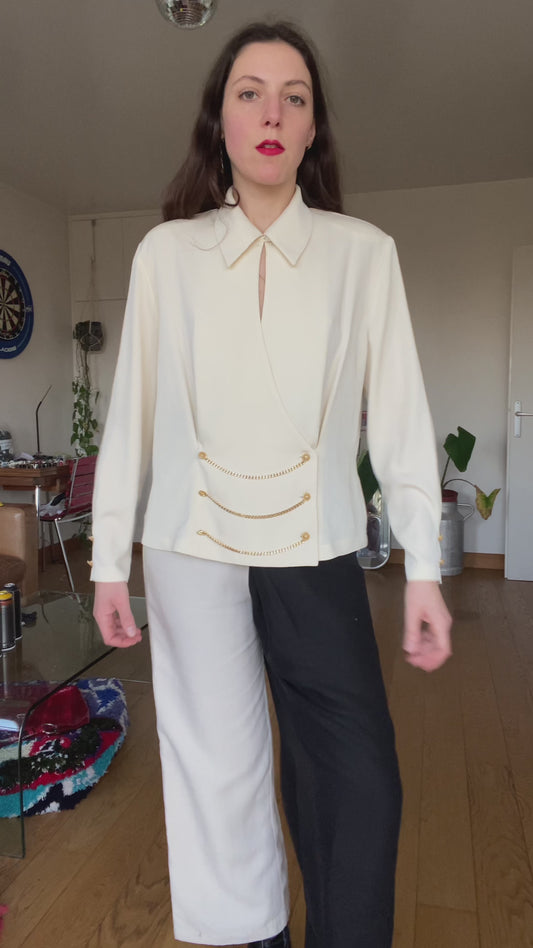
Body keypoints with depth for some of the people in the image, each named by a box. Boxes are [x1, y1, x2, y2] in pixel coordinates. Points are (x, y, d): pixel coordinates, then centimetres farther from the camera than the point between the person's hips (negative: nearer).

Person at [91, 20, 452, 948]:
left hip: (318, 553, 0)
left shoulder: (364, 252, 2)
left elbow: (400, 412, -1)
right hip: (192, 550, 1)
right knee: (217, 767, 12)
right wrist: (108, 559, 3)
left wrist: (423, 567, -3)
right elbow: (132, 411, 3)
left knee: (359, 779, 2)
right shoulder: (165, 252, 3)